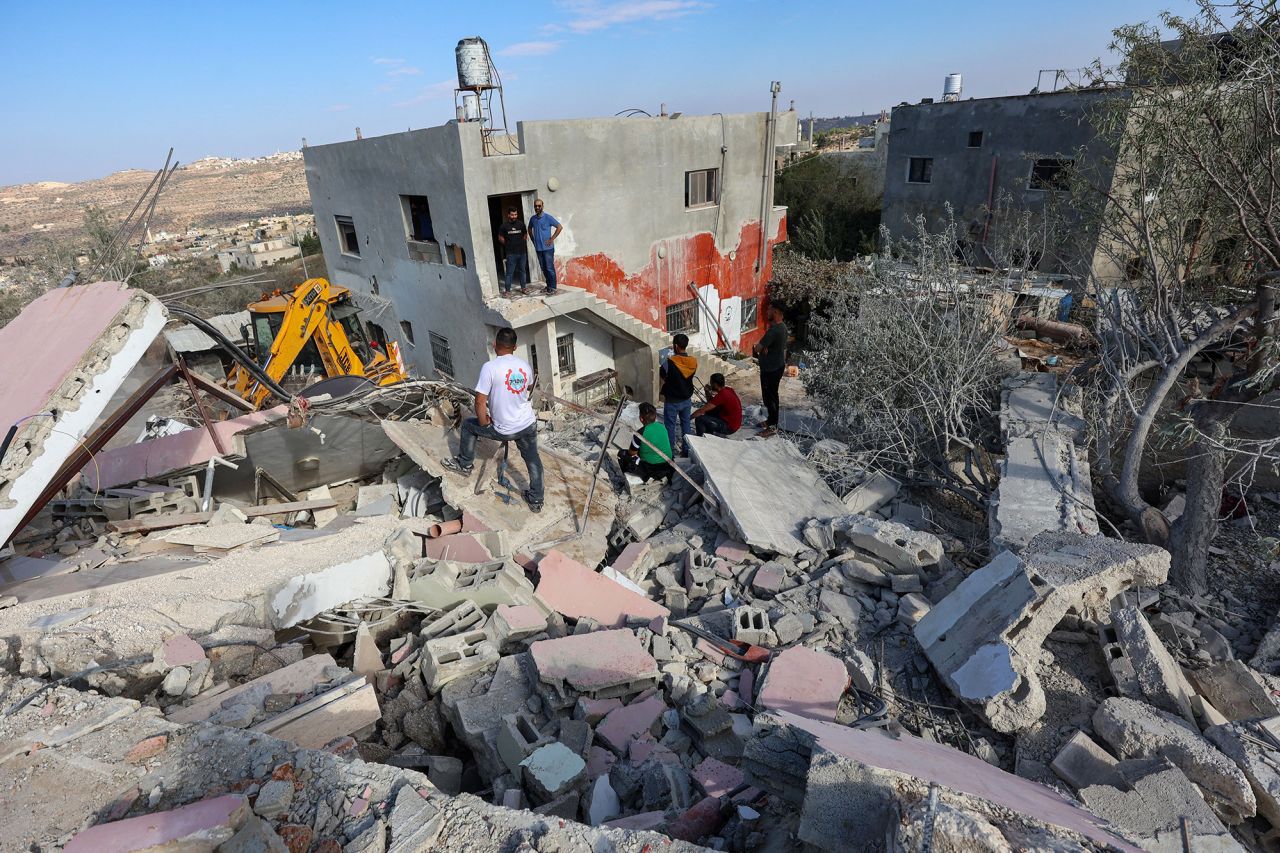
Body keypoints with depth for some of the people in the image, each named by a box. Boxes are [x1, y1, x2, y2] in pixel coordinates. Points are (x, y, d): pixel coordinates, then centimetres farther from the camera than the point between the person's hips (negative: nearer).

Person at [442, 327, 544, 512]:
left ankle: (465, 464, 34)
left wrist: (484, 424, -2)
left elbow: (480, 402, -18)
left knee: (468, 425, 19)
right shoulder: (525, 364, -1)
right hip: (529, 425, 5)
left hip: (504, 431, -4)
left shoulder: (490, 367, -18)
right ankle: (536, 500, 30)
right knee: (533, 460, 21)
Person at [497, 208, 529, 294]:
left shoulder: (521, 224, 4)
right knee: (509, 272, -2)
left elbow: (525, 235, 18)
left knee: (522, 270, 11)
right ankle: (507, 290, 2)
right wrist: (508, 244, 7)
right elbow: (500, 238, 4)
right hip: (511, 253, -3)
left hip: (522, 251, 3)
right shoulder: (504, 226, -4)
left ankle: (523, 287, 23)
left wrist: (519, 242, 13)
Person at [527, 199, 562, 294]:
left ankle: (552, 287, -1)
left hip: (548, 248, -6)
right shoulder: (532, 218, 8)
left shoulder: (548, 217, -8)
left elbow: (559, 227, -8)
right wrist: (533, 240, 15)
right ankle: (548, 285, 22)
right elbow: (529, 229, 27)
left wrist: (552, 239, -11)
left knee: (550, 268, -6)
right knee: (543, 268, 11)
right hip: (538, 248, 6)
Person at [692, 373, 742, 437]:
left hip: (729, 427, -9)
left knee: (699, 419, -14)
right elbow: (710, 404, 13)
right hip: (734, 422, 9)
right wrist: (708, 392, -2)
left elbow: (701, 411, -23)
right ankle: (708, 434, 29)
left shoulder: (721, 395, -25)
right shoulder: (727, 389, 2)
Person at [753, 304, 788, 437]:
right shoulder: (782, 326, 6)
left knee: (768, 397, -1)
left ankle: (773, 427, 6)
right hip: (778, 365, 10)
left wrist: (755, 351, -1)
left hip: (770, 369, -10)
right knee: (773, 394, 21)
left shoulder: (773, 331, -27)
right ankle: (772, 420, 35)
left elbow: (758, 348, -22)